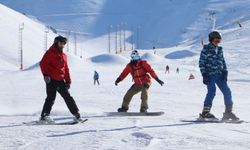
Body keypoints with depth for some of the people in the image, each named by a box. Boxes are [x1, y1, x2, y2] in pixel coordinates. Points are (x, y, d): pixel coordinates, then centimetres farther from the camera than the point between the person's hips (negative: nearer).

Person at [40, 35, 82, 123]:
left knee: (68, 97, 7)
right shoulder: (50, 53, -2)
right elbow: (43, 64, -10)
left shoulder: (63, 55, 18)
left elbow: (66, 69, 22)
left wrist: (68, 81, 17)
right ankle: (44, 116, -8)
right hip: (51, 80, -6)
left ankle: (76, 113, 10)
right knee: (51, 98, -11)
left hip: (61, 81, 6)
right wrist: (45, 75, -21)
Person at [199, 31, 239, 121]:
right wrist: (204, 74, -11)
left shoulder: (219, 50, 17)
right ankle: (205, 113, -15)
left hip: (219, 75, 6)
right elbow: (201, 63, -3)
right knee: (212, 91, -19)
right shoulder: (206, 49, -1)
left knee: (227, 91, 0)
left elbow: (223, 62, 21)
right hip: (210, 75, -6)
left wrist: (225, 72, 7)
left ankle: (228, 112, 10)